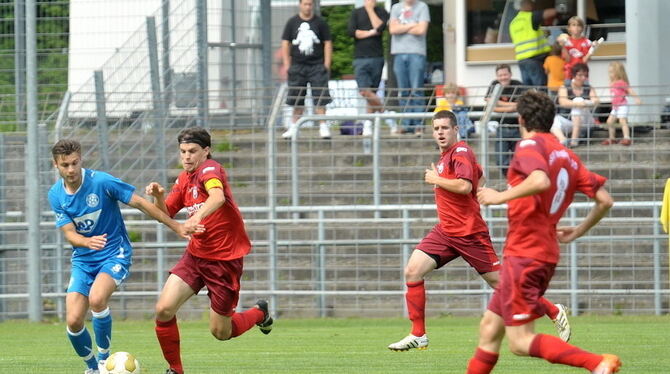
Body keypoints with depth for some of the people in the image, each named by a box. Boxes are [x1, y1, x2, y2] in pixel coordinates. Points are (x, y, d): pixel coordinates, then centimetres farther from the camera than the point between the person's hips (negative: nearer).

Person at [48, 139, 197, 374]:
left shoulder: (101, 182, -16)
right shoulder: (56, 195, -4)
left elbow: (140, 203, -10)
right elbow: (69, 234, -9)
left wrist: (177, 227, -9)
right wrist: (88, 242, -33)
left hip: (115, 254, -4)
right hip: (83, 260, 4)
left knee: (97, 299, -32)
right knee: (73, 321, -8)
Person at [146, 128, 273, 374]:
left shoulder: (209, 169, -17)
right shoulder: (184, 179, 7)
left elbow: (218, 196, -39)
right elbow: (166, 213, 13)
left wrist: (198, 215, -58)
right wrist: (157, 196, -8)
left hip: (225, 259, -7)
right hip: (196, 255, 7)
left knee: (220, 332, 3)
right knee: (164, 310, -13)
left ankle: (259, 313, 35)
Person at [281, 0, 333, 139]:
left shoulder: (320, 23, 4)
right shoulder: (292, 23, 7)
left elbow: (327, 44, 6)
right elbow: (285, 44, 8)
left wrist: (326, 65, -2)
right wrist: (287, 64, 0)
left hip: (317, 65, -1)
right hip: (298, 65, 1)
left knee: (320, 99, -7)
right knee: (297, 100, 6)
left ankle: (323, 127, -6)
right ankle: (294, 128, 14)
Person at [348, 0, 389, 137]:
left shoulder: (381, 12, 8)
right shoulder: (356, 13, 11)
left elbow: (380, 27, -11)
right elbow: (351, 31, -2)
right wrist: (370, 33, -6)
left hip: (377, 57, 0)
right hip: (360, 58, 0)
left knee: (372, 92, 1)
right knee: (364, 91, -14)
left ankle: (368, 125, 6)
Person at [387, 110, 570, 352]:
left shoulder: (461, 152, -12)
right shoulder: (445, 155, 15)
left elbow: (465, 186, -28)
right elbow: (480, 176, 30)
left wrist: (436, 179, -14)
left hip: (469, 232, -9)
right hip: (445, 231, 9)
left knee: (499, 282, -4)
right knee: (412, 271, -5)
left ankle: (555, 312, 10)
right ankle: (418, 336, 1)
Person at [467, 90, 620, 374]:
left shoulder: (530, 146, -9)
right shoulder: (567, 156, 14)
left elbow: (541, 181, -30)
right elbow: (605, 200, 12)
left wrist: (500, 196, -19)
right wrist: (578, 232, 25)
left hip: (523, 255, -9)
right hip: (547, 253, 9)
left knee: (521, 342, -11)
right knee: (490, 329, 15)